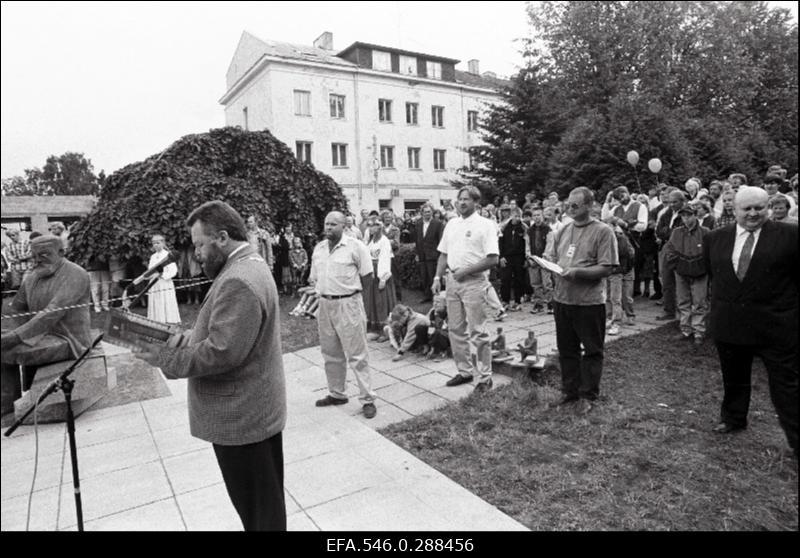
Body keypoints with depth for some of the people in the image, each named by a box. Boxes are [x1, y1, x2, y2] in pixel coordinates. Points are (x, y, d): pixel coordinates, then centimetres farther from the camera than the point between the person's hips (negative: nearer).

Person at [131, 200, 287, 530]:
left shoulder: (238, 282, -25)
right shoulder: (246, 266, 11)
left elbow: (220, 353, -28)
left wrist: (165, 359, -16)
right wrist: (183, 339, 5)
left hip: (242, 417, -10)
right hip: (250, 411, 10)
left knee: (259, 513, 8)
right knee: (264, 505, 24)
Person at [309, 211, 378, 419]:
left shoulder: (355, 246, -8)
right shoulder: (318, 248, 10)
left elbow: (367, 275, -4)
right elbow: (314, 277, 19)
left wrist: (351, 291, 1)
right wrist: (321, 290, 8)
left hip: (348, 304, -6)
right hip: (324, 304, 6)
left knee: (357, 354, -2)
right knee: (330, 354, 15)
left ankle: (367, 399, 6)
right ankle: (336, 394, 31)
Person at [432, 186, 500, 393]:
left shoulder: (485, 225, -6)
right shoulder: (451, 224, 13)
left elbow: (492, 259, -13)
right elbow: (444, 254, 16)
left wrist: (466, 271, -17)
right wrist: (437, 277, 5)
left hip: (474, 282, -6)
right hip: (452, 280, 6)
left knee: (477, 332, -2)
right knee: (455, 329, 12)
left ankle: (485, 377, 10)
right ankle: (464, 371, 26)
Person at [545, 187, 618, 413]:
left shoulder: (603, 231, -8)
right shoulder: (564, 230, 10)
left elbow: (605, 269, -14)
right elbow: (551, 257, 16)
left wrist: (577, 272, -24)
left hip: (589, 301, -5)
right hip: (562, 298, 6)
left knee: (592, 351, 7)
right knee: (566, 349, 15)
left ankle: (588, 395, 20)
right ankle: (570, 390, 29)